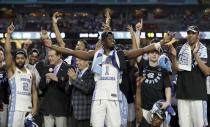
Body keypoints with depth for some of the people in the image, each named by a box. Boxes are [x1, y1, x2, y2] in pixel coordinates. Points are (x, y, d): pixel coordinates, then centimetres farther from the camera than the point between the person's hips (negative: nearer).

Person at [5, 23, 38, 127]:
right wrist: (8, 34, -9)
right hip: (16, 108, -5)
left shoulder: (31, 74, 16)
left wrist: (35, 107, 3)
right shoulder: (12, 69, 4)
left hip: (28, 108, 5)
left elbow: (34, 92, 16)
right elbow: (7, 52, -8)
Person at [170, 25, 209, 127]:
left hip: (198, 95, -3)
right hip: (182, 94, 3)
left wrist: (196, 55, -16)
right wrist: (174, 57, -11)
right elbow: (175, 70, 7)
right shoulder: (181, 51, 12)